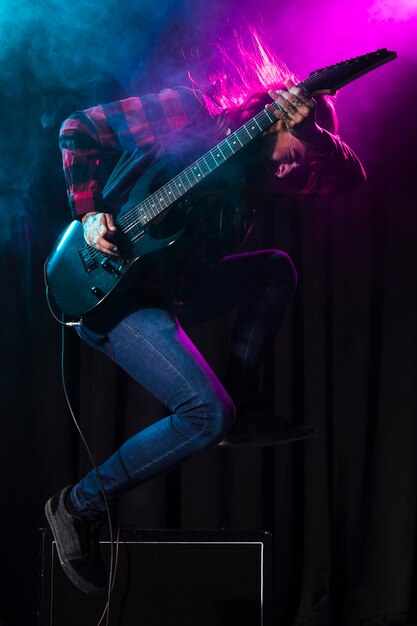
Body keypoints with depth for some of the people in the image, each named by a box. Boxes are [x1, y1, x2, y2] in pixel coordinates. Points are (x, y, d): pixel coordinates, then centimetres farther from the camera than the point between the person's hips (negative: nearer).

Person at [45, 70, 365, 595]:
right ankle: (79, 506, -9)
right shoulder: (182, 114, -6)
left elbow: (349, 177, 0)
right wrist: (90, 212, -13)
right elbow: (80, 129, -2)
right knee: (208, 414, -21)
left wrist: (306, 129, -18)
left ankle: (244, 409, 7)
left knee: (275, 268, 9)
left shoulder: (262, 168, 12)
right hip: (107, 294, -8)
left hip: (172, 290, 8)